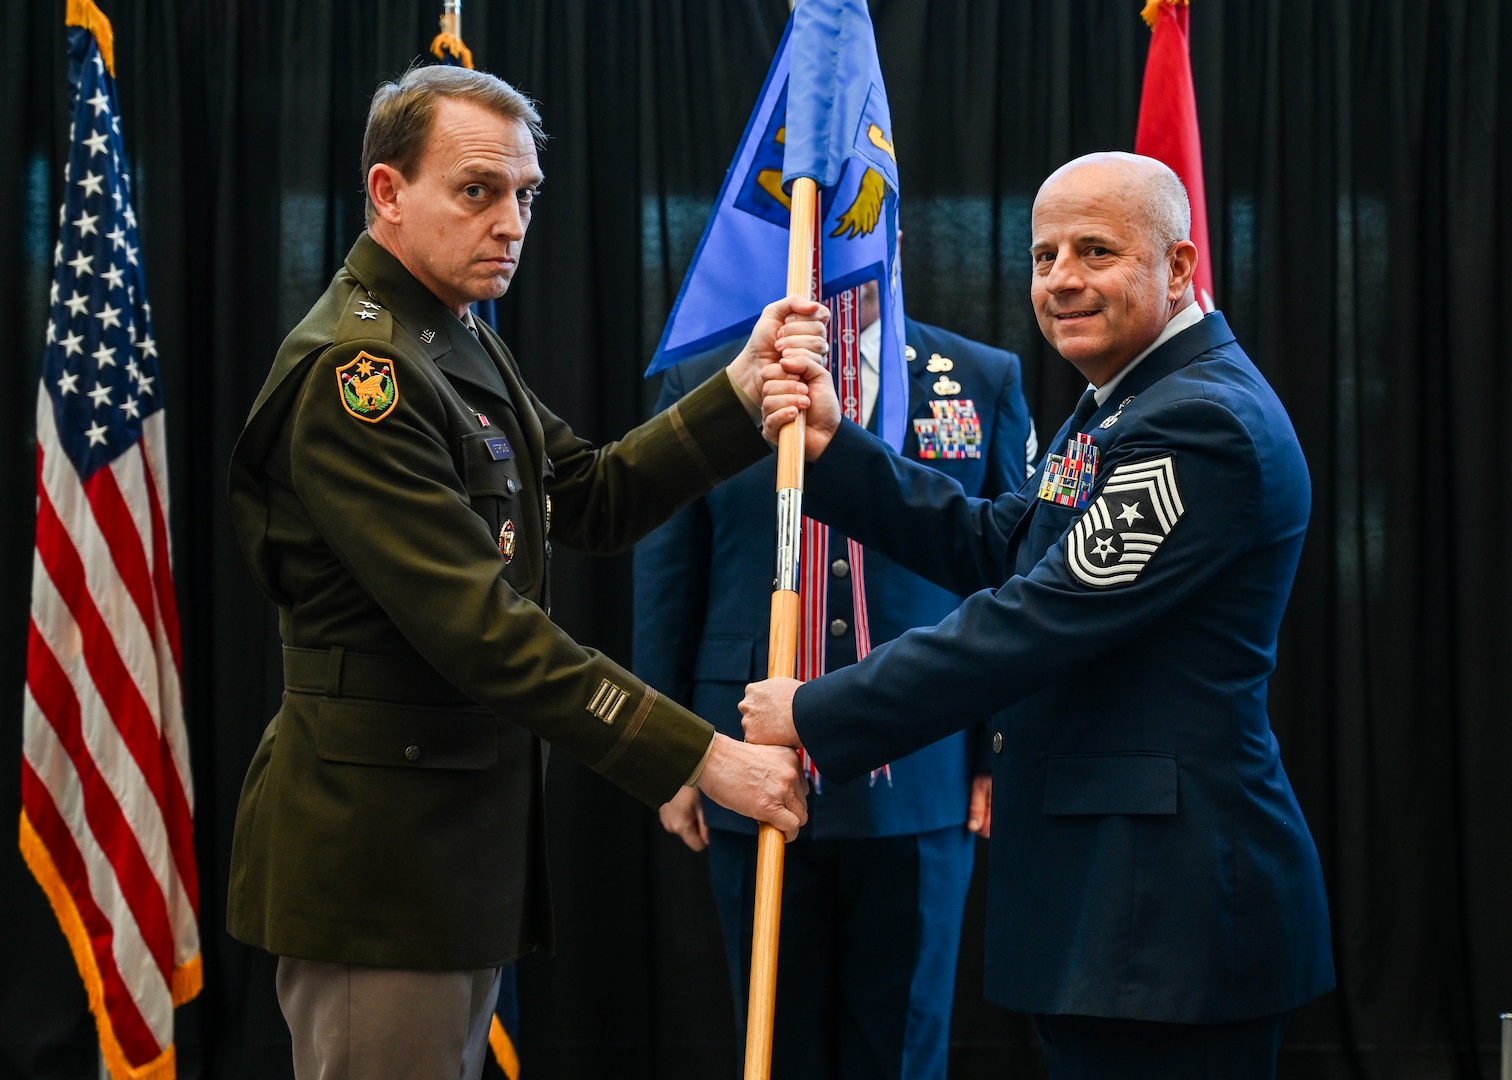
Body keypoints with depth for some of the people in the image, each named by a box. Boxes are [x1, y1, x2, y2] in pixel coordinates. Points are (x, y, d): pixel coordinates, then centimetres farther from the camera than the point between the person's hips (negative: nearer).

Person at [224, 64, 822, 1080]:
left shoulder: (460, 345, 13)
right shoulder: (353, 373, -19)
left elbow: (595, 498, 13)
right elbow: (479, 626, -25)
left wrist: (742, 392, -2)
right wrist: (699, 756, -24)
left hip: (463, 834, 10)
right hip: (378, 851, -10)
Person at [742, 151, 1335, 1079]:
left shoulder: (1204, 420, -18)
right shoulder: (1126, 403, 17)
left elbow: (1039, 621, -21)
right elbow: (992, 548, 17)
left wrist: (818, 715, -15)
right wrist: (834, 447, 6)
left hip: (1169, 900, -10)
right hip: (1109, 881, 10)